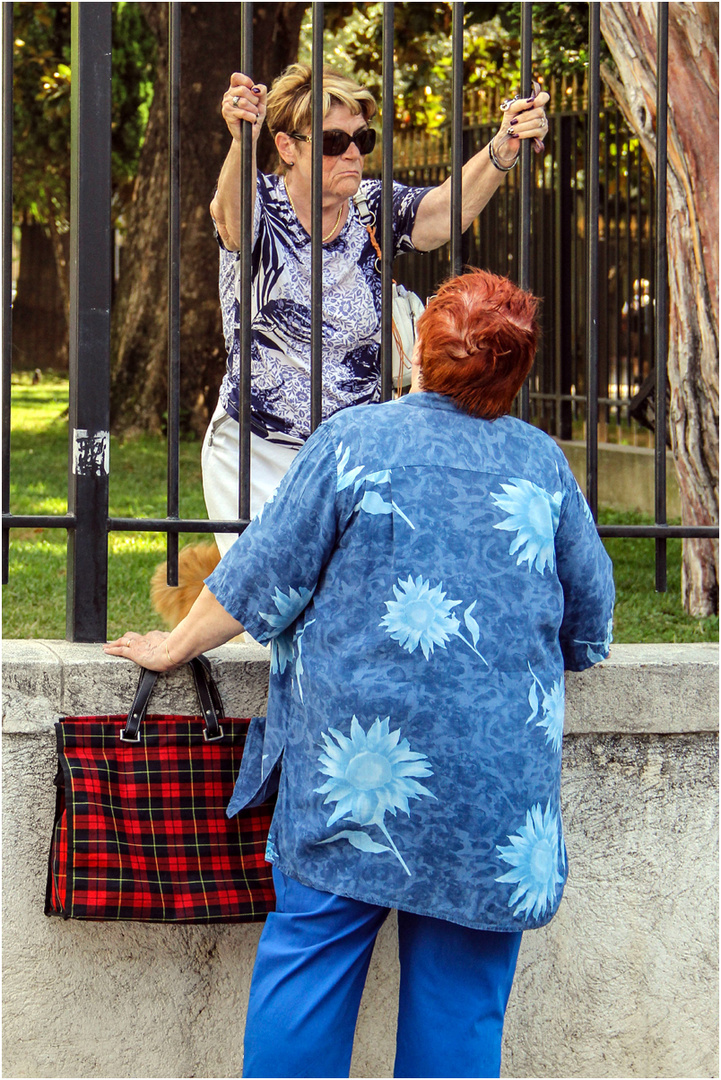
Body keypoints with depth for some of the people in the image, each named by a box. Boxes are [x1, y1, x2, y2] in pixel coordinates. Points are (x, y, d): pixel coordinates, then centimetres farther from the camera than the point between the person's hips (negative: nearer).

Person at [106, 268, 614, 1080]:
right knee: (460, 985, 9)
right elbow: (590, 623, 15)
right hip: (500, 776, 3)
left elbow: (262, 579, 0)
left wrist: (173, 647, 15)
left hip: (359, 767, -3)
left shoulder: (354, 441, -3)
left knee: (309, 954, 6)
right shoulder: (542, 462, 7)